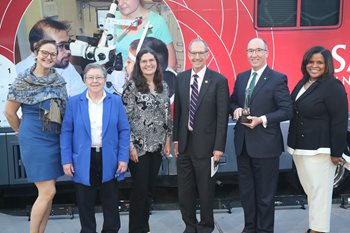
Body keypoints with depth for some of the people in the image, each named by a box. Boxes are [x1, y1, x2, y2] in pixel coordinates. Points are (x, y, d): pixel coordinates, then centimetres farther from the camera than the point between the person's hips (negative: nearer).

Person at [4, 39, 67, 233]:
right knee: (48, 192, -8)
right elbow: (9, 112, 0)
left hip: (55, 140, 5)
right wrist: (24, 133, 10)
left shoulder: (59, 81, 6)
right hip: (34, 141, -5)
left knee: (47, 192, 10)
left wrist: (59, 134, 14)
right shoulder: (23, 81, -7)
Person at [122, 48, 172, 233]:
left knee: (149, 188, 13)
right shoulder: (132, 86, -8)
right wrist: (130, 145, -15)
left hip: (157, 146, 5)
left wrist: (167, 140, 11)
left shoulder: (163, 86, 8)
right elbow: (125, 118, -11)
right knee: (140, 189, 1)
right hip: (138, 146, -5)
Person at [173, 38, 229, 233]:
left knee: (206, 190, 10)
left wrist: (219, 147, -12)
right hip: (184, 143, 4)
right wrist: (175, 139, 6)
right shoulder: (180, 78, 5)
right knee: (184, 190, 14)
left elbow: (222, 116, -9)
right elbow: (177, 111, 9)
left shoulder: (219, 80, -8)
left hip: (205, 144, -4)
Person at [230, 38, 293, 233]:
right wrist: (236, 109, -5)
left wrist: (262, 120, -21)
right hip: (243, 143, 6)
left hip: (265, 145, -6)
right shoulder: (241, 77, 10)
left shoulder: (278, 79, -8)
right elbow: (232, 101, 17)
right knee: (246, 191, 17)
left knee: (265, 193, 7)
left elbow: (287, 110, -11)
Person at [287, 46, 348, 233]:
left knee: (319, 190, 1)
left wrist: (336, 152, -15)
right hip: (299, 147, 8)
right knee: (310, 190, 15)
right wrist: (293, 144, 15)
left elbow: (339, 122, -14)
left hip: (319, 149, -8)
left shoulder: (333, 86, -12)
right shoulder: (302, 83, 12)